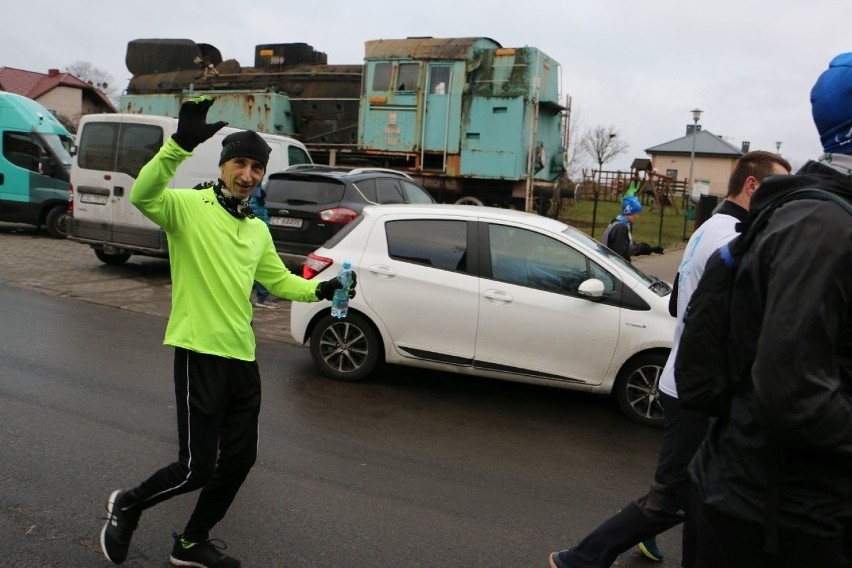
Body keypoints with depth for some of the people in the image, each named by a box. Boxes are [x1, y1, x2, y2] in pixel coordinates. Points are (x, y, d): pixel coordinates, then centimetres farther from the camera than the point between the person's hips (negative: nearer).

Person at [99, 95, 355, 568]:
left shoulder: (257, 230, 15)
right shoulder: (189, 206, -7)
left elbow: (279, 280, 20)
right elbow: (143, 195, -27)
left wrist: (320, 290, 3)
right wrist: (180, 143, -39)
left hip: (242, 356, 8)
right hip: (200, 352, -7)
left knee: (239, 460, 13)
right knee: (196, 467, -4)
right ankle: (127, 505, 28)